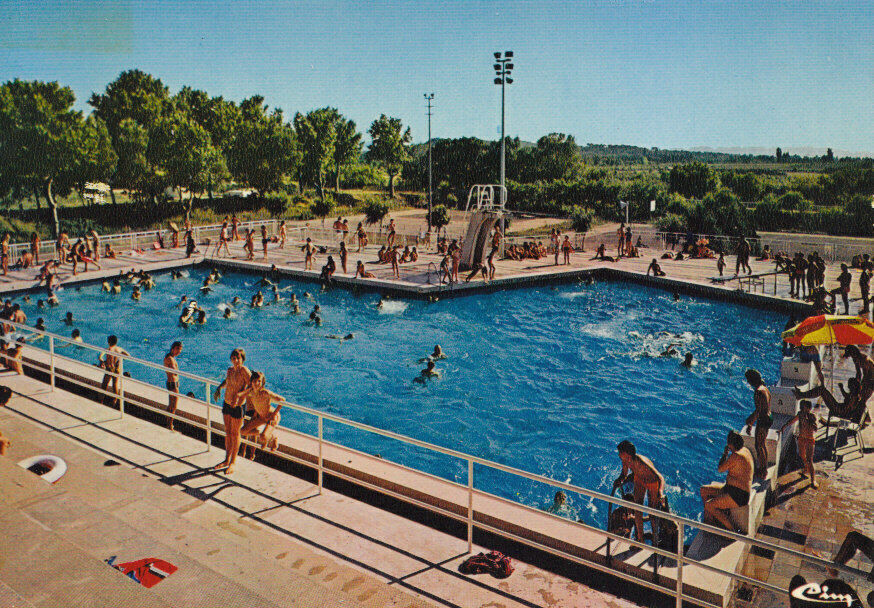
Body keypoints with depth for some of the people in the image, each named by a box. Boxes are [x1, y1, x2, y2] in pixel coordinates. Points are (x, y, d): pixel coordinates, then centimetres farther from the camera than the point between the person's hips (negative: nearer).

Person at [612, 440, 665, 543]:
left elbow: (661, 478, -49)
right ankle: (640, 540, 9)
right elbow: (624, 473, -3)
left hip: (652, 482, -5)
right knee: (638, 510, -2)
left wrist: (660, 493, -65)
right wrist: (619, 480, -24)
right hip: (639, 479, 5)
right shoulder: (626, 460, -24)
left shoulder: (642, 462, -43)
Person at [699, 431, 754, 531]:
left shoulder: (736, 456, -25)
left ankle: (731, 529, -7)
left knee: (708, 505, -17)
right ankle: (709, 520, 17)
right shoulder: (744, 450, 6)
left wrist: (725, 453, -4)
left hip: (738, 496, -11)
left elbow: (720, 469, -14)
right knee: (703, 490, 12)